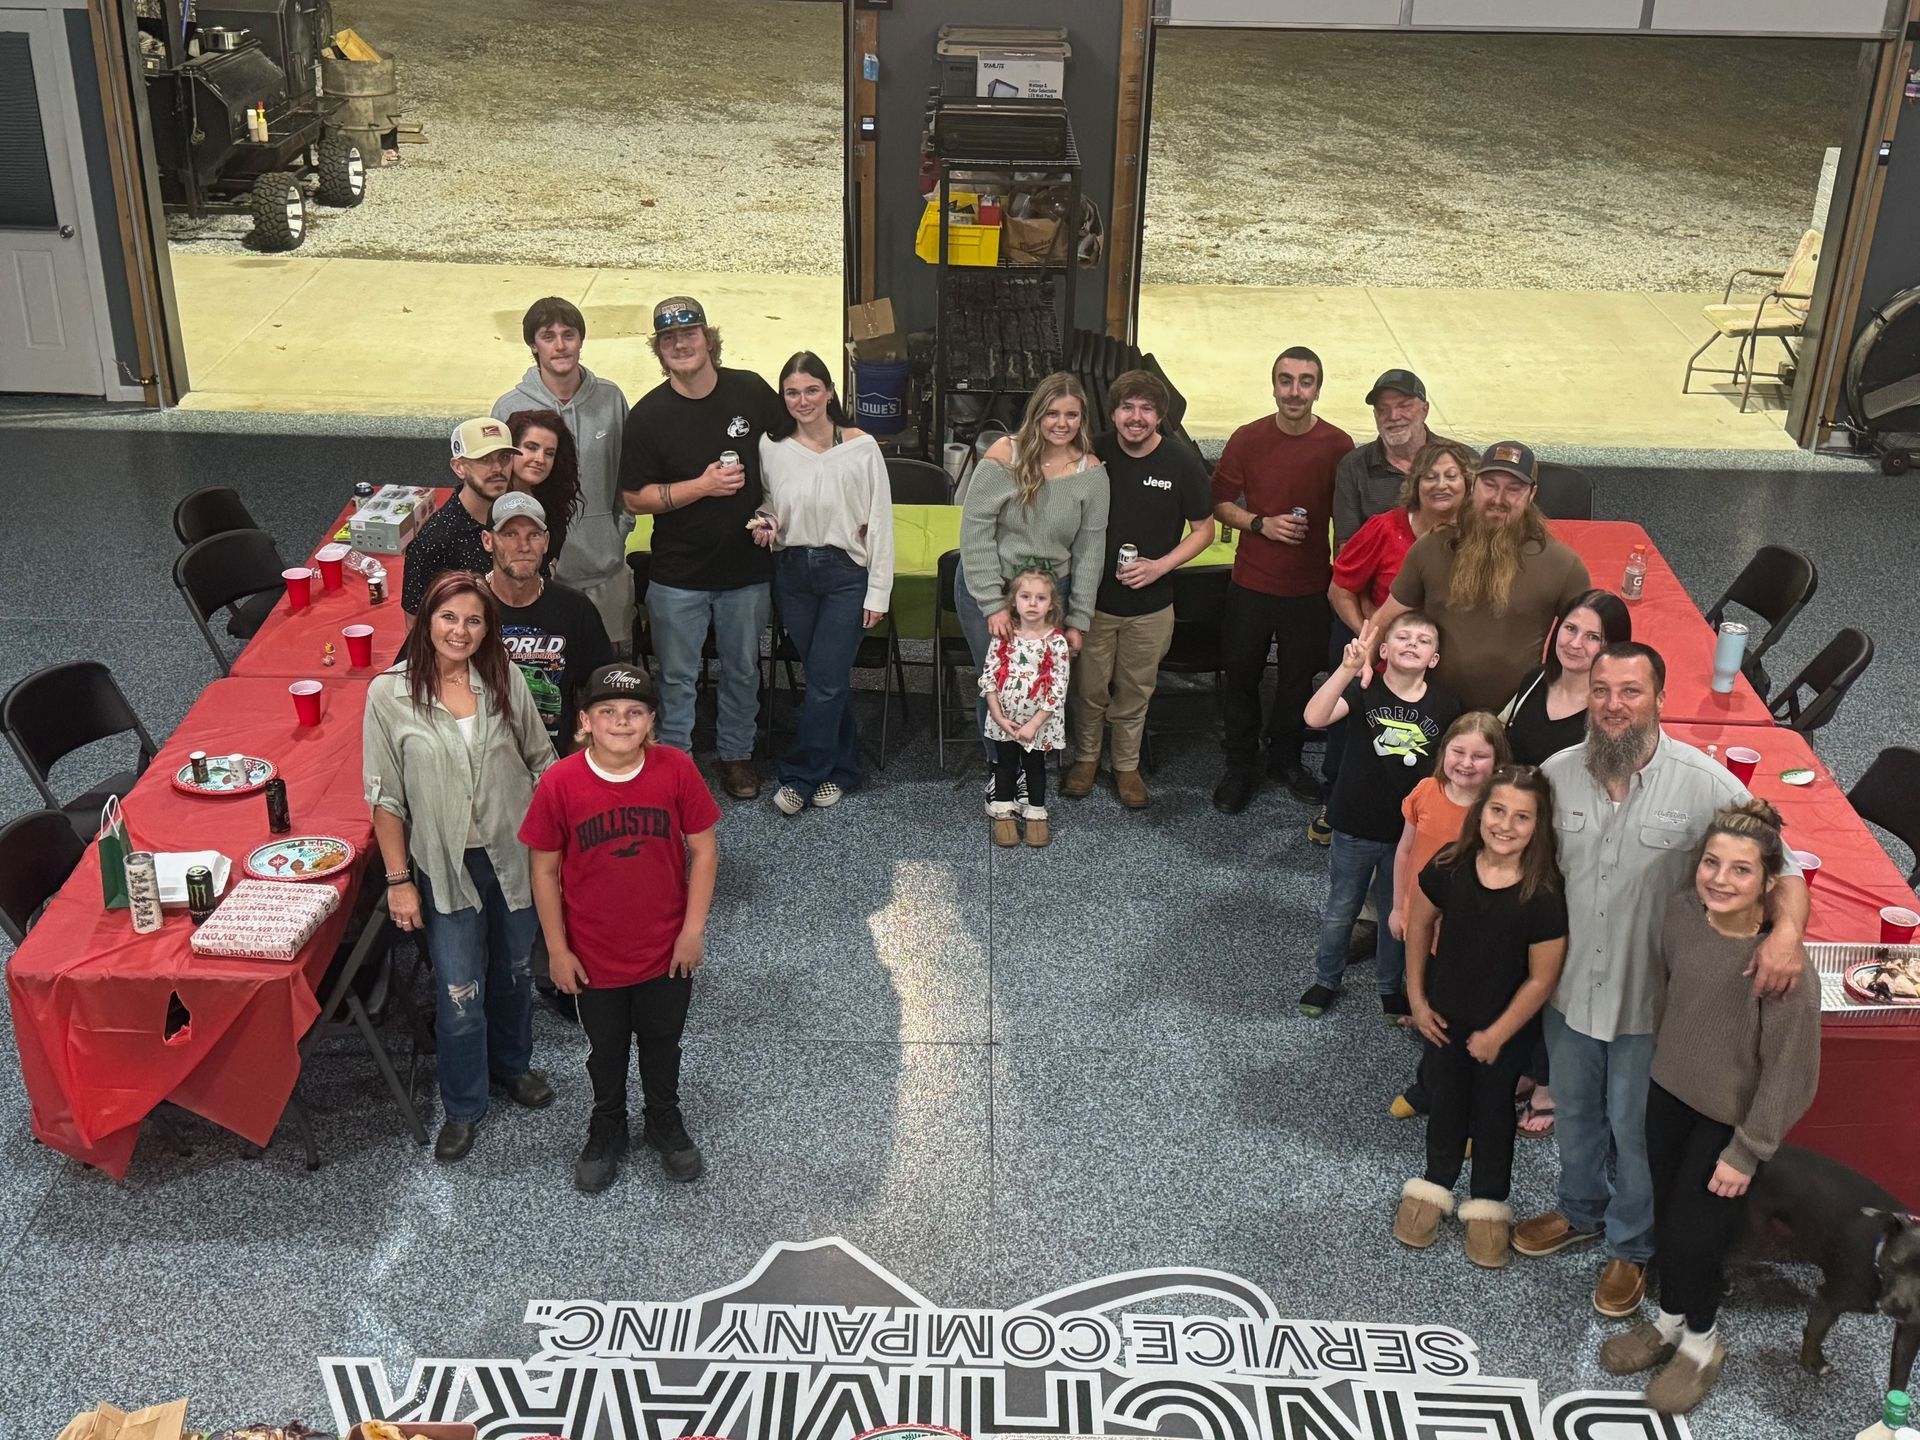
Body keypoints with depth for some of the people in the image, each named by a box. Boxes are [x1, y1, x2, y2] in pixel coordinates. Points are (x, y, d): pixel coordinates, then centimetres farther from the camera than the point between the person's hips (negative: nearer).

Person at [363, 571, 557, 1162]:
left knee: (514, 970, 21)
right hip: (445, 866, -3)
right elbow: (386, 799, -8)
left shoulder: (505, 682, -7)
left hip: (513, 854, 3)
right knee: (459, 995, 1)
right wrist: (398, 880, -8)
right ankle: (462, 1107, 23)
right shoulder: (391, 694, -13)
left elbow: (540, 762, 4)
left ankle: (512, 1064, 47)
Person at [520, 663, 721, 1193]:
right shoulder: (560, 784, -20)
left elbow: (703, 848, -7)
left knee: (662, 1043, 23)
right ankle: (607, 1130, 49)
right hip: (594, 955, 0)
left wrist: (693, 928, -7)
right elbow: (545, 870, -9)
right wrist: (557, 949, -6)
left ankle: (665, 1123, 49)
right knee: (606, 1051, 22)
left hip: (667, 951, 1)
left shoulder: (676, 770, -18)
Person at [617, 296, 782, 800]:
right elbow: (635, 498, -8)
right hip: (678, 573, -2)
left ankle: (737, 754, 33)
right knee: (677, 677, 8)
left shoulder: (751, 391, -4)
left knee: (742, 669, 16)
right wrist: (703, 485, -18)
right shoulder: (648, 414, -8)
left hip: (746, 567, 2)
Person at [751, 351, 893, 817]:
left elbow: (880, 522, -5)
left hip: (846, 574, -3)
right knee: (827, 678, 11)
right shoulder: (771, 446, 0)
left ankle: (799, 777, 5)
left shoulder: (862, 448, -9)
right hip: (792, 572, 3)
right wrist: (766, 522, -7)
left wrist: (878, 591, -6)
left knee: (826, 680, -5)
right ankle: (840, 769, 26)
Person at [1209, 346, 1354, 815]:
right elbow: (1220, 503, 3)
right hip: (1251, 582, 0)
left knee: (1298, 679, 15)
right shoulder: (1247, 439, -5)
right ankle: (1240, 766, 28)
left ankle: (1286, 758, 36)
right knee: (1241, 678, 10)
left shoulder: (1338, 446, -6)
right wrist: (1261, 523, -14)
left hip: (1310, 587, 0)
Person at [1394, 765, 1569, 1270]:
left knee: (1493, 1110, 18)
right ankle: (1434, 1187, 43)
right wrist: (1416, 997, 0)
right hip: (1444, 1016, 2)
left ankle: (1489, 1204, 38)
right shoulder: (1450, 867, -20)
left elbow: (1541, 978, -19)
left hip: (1505, 1026, -2)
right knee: (1446, 1101, 22)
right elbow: (1419, 925, -2)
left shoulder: (1544, 896, -27)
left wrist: (1497, 1035, -12)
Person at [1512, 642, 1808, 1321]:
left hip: (1651, 1002, -3)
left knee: (1635, 1129, 15)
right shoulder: (1557, 775, -10)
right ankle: (1580, 1213, 52)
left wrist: (1786, 931, -35)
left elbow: (1780, 869, -16)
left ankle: (1632, 1246, 40)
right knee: (1574, 1111, 25)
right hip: (1570, 990, 4)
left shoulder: (1706, 785, -21)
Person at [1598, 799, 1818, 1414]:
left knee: (1692, 1231, 7)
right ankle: (1671, 1320, 45)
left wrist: (1747, 1151, -14)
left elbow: (1789, 1070, -21)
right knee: (1666, 1217, 20)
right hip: (1670, 1090, 5)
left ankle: (1701, 1343, 35)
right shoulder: (1682, 912, -14)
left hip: (1732, 1116, -5)